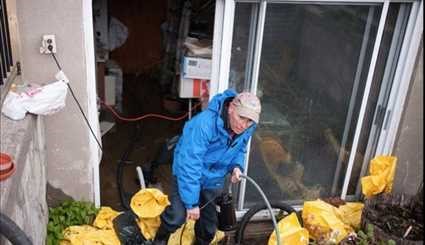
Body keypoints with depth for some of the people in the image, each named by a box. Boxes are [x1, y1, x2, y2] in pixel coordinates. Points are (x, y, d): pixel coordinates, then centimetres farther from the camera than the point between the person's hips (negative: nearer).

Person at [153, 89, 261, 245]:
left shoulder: (248, 128, -16)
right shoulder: (204, 124, -37)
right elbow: (189, 165, -34)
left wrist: (236, 166, -16)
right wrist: (191, 202, -30)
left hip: (213, 180, 5)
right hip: (188, 174, -5)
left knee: (209, 226, 11)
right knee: (178, 215, -20)